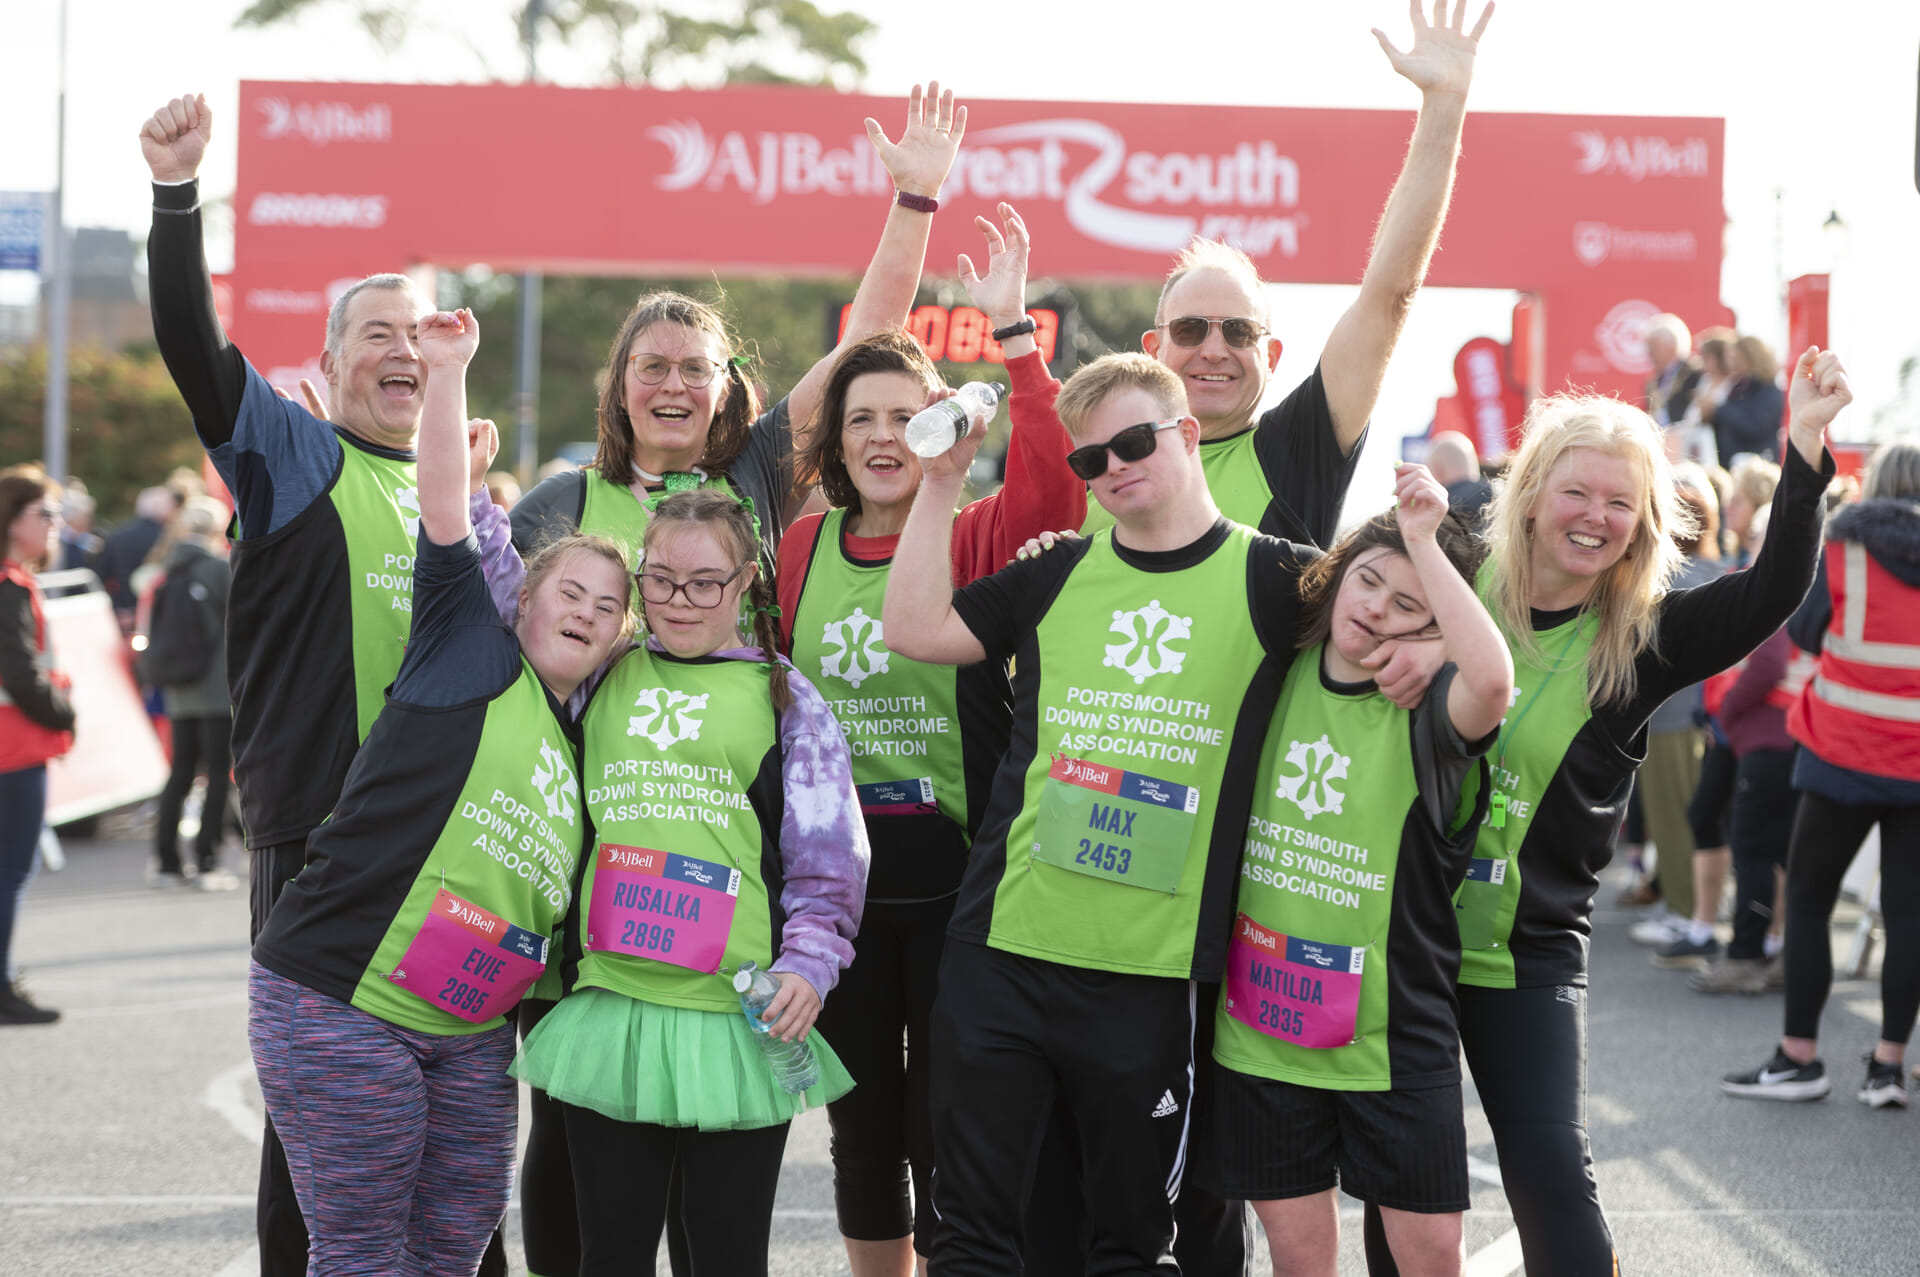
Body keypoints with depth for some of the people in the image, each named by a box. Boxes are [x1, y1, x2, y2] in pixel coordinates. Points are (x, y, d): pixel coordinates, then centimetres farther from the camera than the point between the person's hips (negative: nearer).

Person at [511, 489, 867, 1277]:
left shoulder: (783, 698, 7)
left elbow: (826, 860, 5)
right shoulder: (603, 679, 13)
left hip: (738, 1019, -2)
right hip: (610, 1010, 2)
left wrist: (807, 963, -7)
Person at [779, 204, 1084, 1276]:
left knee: (946, 1125, 1)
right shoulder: (802, 547, 7)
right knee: (861, 1120, 14)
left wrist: (1015, 329, -26)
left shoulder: (978, 538, -4)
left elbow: (1057, 488, -24)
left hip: (952, 873, -4)